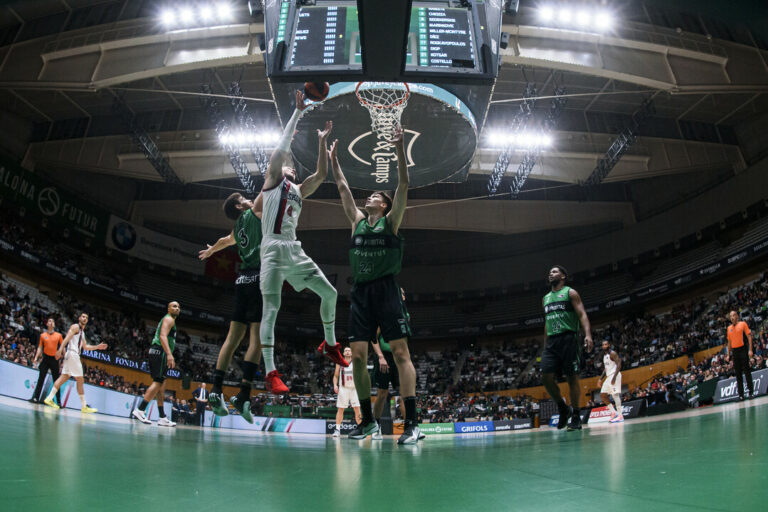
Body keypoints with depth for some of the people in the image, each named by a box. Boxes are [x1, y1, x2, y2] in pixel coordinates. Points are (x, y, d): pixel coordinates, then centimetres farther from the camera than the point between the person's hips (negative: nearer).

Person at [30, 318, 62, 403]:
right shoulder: (43, 335, 8)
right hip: (45, 358, 1)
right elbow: (40, 347, 8)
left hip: (54, 359, 0)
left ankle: (58, 400, 3)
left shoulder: (58, 335, 5)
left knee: (56, 380, 2)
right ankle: (36, 398, -3)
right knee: (41, 378, -3)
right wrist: (36, 357, -2)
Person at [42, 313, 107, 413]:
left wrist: (97, 347, 22)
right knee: (80, 380, -8)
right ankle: (84, 406, -6)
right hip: (72, 353, -9)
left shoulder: (82, 332, 25)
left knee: (64, 377, 7)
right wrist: (61, 349, -28)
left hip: (75, 355, 9)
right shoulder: (75, 327, -3)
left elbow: (85, 347, 31)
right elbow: (67, 338, -16)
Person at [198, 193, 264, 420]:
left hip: (243, 281, 8)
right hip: (258, 278, -8)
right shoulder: (253, 213, 6)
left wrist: (210, 250, 64)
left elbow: (225, 241, 45)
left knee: (233, 337, 7)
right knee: (258, 336, -11)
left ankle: (216, 389, 4)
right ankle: (243, 394, -18)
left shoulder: (238, 228, 25)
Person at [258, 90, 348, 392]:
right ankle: (271, 373, -16)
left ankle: (329, 345, 24)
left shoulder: (299, 191, 24)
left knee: (329, 293, 6)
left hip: (294, 250, 7)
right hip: (274, 249, -7)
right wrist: (298, 112, 2)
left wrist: (322, 142, 17)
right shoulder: (273, 181, 8)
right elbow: (281, 148, -1)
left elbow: (321, 175, 19)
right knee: (271, 309, -14)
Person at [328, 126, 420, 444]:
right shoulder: (357, 221, 19)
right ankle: (368, 421, 12)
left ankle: (411, 422, -12)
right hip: (360, 292, 5)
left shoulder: (391, 221, 8)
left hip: (386, 290, -5)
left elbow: (403, 184, -1)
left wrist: (399, 148, -5)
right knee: (357, 356, 1)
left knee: (400, 353, -10)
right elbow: (343, 188, 25)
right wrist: (333, 159, 26)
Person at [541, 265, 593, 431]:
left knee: (572, 377, -4)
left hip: (568, 338, -5)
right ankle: (562, 408, 10)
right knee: (546, 375, -8)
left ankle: (575, 417, 3)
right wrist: (546, 344, 20)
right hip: (552, 341, 5)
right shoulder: (546, 298, 22)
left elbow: (582, 314, -5)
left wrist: (588, 334, -20)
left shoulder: (570, 292, 5)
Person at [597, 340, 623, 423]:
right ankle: (614, 412, 12)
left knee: (615, 394, -16)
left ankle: (620, 416, -16)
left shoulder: (612, 353, -9)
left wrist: (614, 377, -27)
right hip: (608, 376, 10)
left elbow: (618, 365, -18)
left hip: (614, 375, -10)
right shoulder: (604, 355, 18)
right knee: (602, 395, 8)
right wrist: (600, 378, 15)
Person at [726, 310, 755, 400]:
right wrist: (728, 354, 12)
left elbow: (749, 336, -4)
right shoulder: (729, 328, 14)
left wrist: (750, 350, -13)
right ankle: (741, 394, 5)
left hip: (742, 349, -4)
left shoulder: (743, 324, 0)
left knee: (747, 371, -4)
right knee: (738, 373, 4)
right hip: (734, 351, 5)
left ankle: (751, 391, 3)